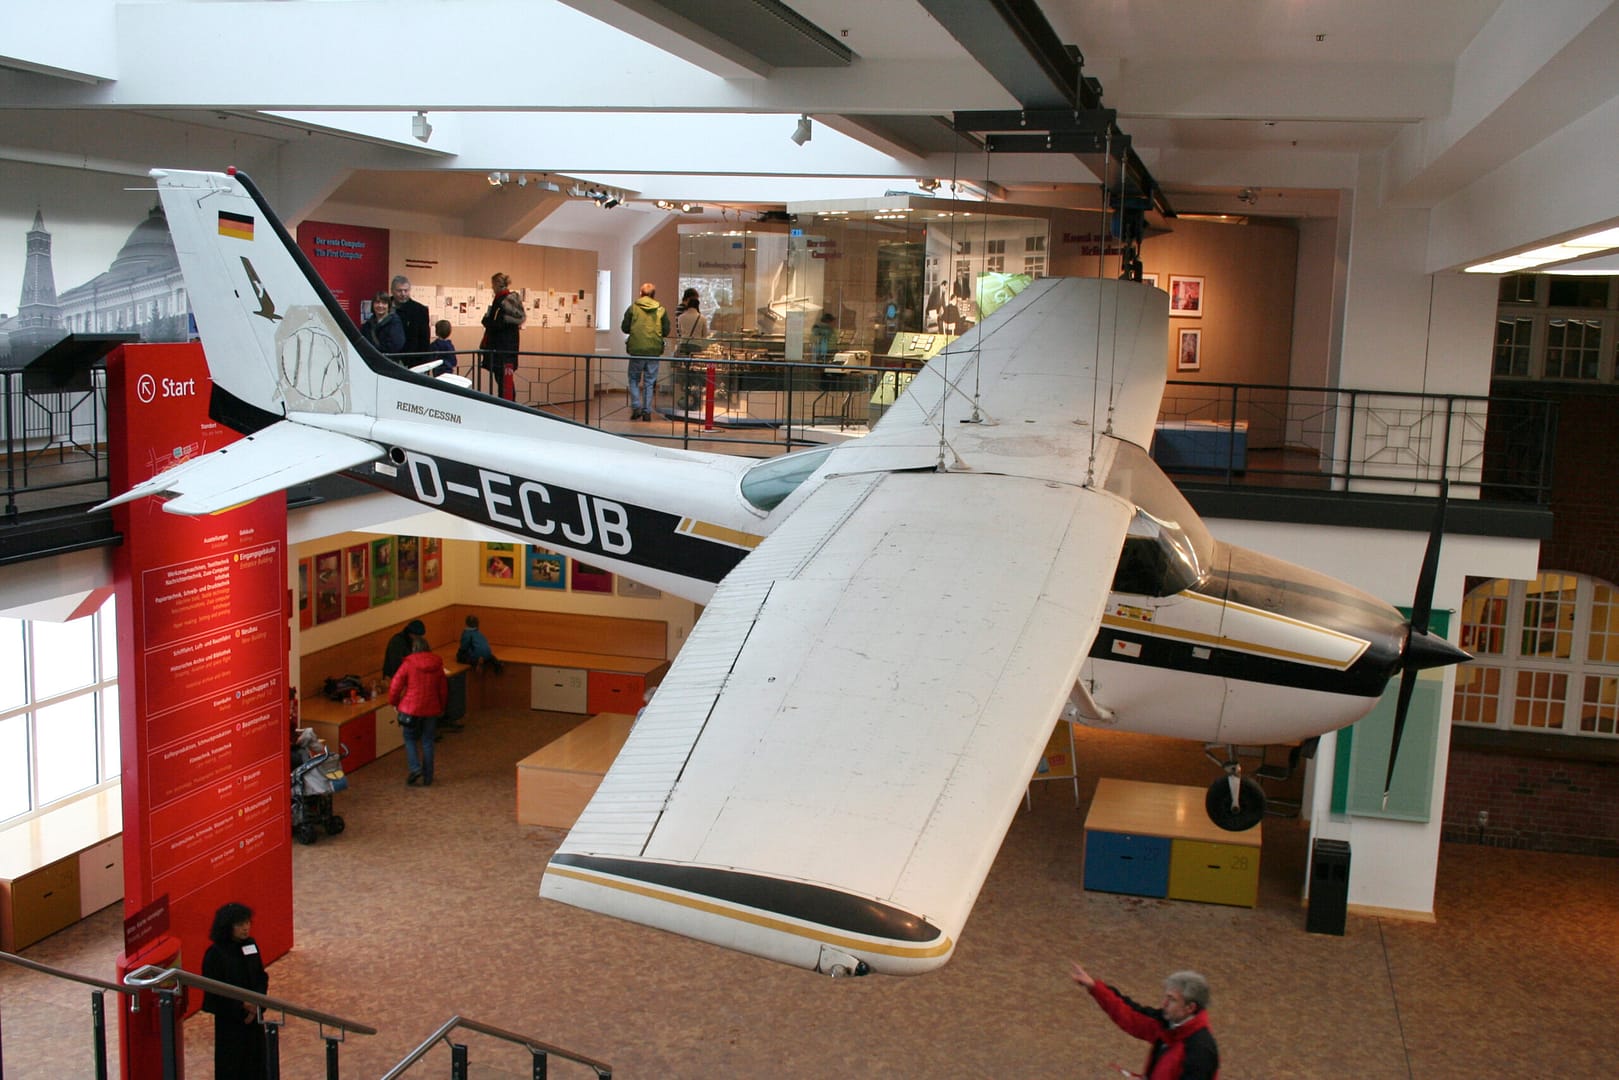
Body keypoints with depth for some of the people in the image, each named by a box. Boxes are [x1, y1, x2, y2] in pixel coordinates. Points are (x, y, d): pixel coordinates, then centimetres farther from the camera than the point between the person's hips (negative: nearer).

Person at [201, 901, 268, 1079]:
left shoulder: (251, 945, 2)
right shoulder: (215, 953, -15)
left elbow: (262, 978, 6)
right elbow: (213, 990, -15)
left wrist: (256, 1004, -9)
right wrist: (242, 1005, -16)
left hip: (253, 1015, 5)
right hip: (229, 1019, -5)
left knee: (255, 1065, 10)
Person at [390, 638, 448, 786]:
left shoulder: (408, 664, -9)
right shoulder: (438, 666, 4)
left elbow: (395, 686, -9)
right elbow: (443, 690, 11)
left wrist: (394, 702, 8)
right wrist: (441, 708, 24)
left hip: (411, 709, -3)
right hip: (431, 710, 3)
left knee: (410, 739, 13)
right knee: (427, 742, 10)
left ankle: (415, 768, -5)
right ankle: (427, 778, 12)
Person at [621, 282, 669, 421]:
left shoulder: (633, 308, -2)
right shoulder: (661, 310, 1)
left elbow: (624, 328, -1)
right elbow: (666, 332, 1)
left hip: (636, 350, -1)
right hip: (654, 351, 1)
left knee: (634, 379, 14)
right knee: (649, 381, 10)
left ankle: (636, 407, 1)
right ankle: (647, 411, 9)